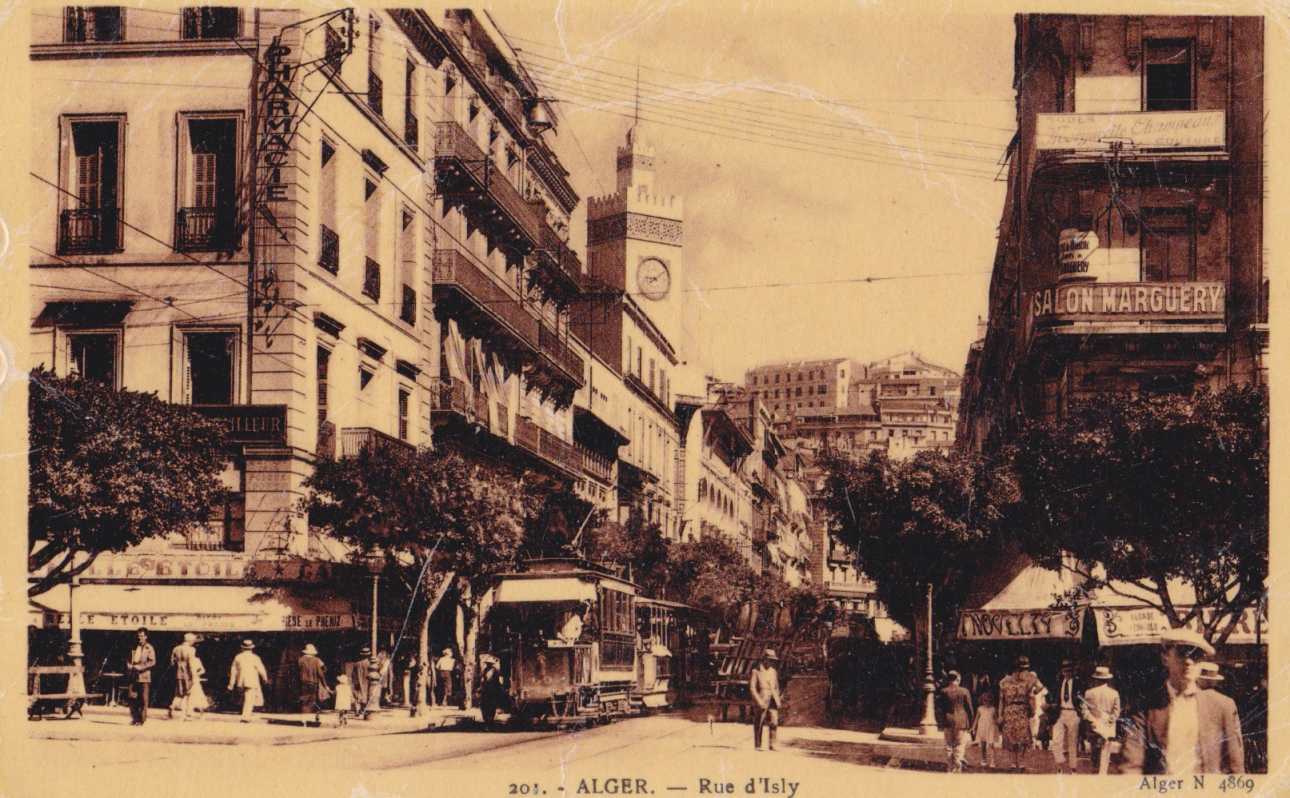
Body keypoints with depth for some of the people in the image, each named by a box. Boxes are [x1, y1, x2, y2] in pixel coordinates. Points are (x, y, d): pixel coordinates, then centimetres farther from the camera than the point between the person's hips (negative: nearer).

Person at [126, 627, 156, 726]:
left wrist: (141, 667, -16)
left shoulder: (149, 648, 0)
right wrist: (129, 665, 1)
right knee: (132, 698, 1)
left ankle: (142, 719, 1)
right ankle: (134, 718, 9)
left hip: (144, 676, -5)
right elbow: (129, 659, 23)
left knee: (143, 699, -3)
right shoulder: (134, 647, 16)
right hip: (133, 676, 5)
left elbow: (153, 662, -7)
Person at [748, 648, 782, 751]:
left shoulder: (774, 672, 13)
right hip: (761, 701, -4)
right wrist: (759, 701, -15)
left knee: (774, 722, -9)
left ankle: (772, 745, -3)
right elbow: (752, 688, -8)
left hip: (773, 701, 4)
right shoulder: (756, 672, -3)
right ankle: (757, 746, 12)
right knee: (759, 724, 2)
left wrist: (778, 699, 13)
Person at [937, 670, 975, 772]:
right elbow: (969, 708, -2)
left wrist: (942, 721, 13)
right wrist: (970, 722, 7)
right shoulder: (964, 691, -5)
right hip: (961, 722, -2)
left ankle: (950, 768, 14)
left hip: (948, 721, 2)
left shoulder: (944, 691, -2)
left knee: (948, 746, 11)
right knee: (960, 746, 3)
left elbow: (940, 707, 3)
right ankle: (957, 769, -4)